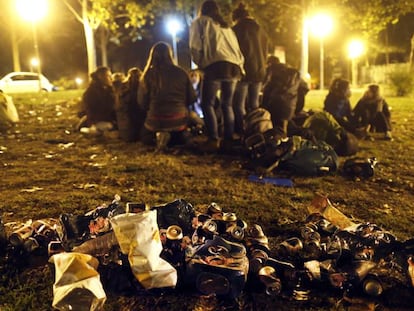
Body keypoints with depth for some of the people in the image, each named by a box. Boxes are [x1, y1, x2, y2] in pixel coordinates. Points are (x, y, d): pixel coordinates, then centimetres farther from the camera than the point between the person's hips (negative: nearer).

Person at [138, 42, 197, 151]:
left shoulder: (148, 75, -3)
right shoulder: (181, 72, 0)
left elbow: (142, 102, 0)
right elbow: (192, 98, 6)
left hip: (155, 120, -2)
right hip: (179, 119, 2)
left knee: (145, 138, 28)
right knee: (180, 138, 35)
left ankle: (159, 136, -6)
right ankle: (175, 137, -1)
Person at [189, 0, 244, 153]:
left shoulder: (199, 22, 16)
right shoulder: (226, 26, 32)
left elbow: (195, 47, 4)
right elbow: (236, 48, 23)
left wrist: (200, 64, 16)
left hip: (215, 66, -5)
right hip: (234, 66, 6)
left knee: (207, 104, -2)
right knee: (227, 105, 13)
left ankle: (213, 140, -12)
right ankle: (229, 139, 8)